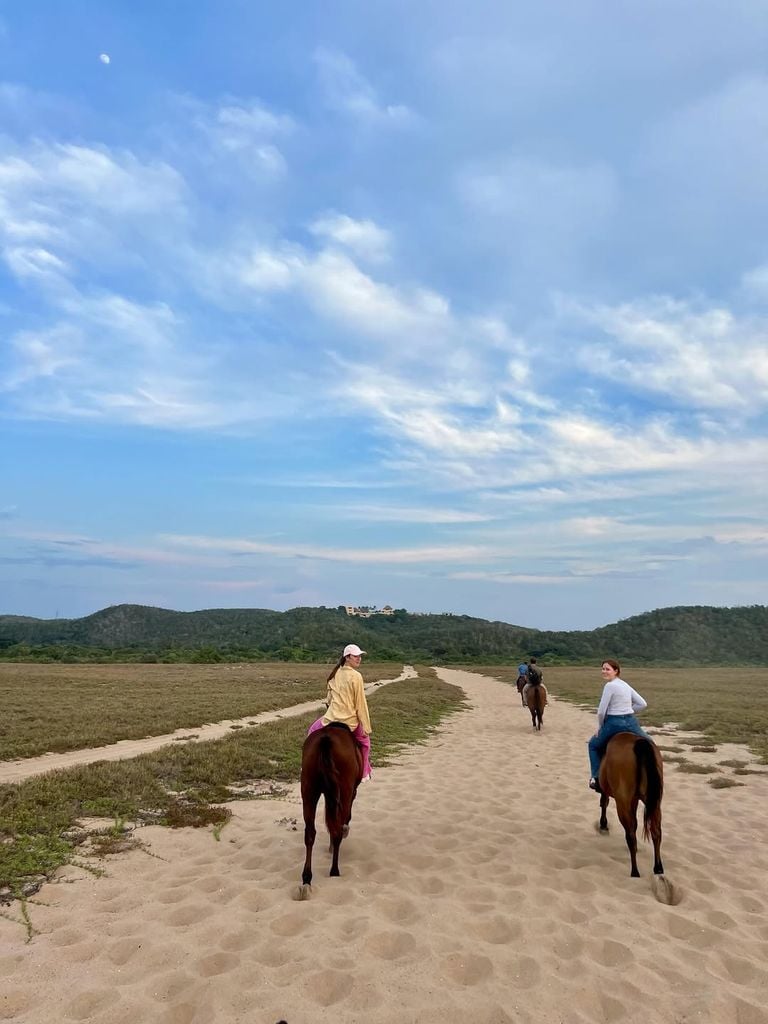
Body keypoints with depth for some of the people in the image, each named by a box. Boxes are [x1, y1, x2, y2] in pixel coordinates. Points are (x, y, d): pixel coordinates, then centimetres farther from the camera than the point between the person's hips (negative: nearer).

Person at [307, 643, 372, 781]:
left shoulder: (335, 673, 2)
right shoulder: (356, 676, -14)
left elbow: (328, 698, 11)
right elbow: (361, 704, -12)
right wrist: (366, 728, -6)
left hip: (331, 719, 3)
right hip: (350, 721, -3)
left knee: (313, 730, 32)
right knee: (364, 740, 26)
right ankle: (364, 773, 30)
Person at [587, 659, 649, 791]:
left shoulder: (610, 685, -13)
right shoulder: (626, 685, 11)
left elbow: (601, 711, -14)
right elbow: (642, 704, 17)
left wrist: (600, 727, 3)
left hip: (615, 723, -6)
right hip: (632, 723, 6)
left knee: (593, 744, 19)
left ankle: (596, 778, 12)